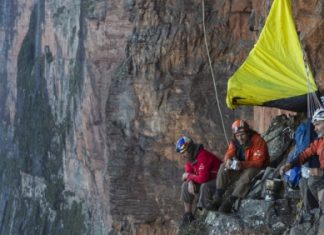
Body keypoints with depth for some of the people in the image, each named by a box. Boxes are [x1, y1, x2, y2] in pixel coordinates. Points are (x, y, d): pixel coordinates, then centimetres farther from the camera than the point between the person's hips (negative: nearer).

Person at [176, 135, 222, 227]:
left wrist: (189, 176, -17)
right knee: (186, 185, 3)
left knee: (205, 187, -36)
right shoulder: (189, 157, 1)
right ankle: (188, 215, 7)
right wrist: (190, 182, -17)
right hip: (208, 179, 10)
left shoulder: (203, 156, -29)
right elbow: (188, 173, 6)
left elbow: (203, 178, -34)